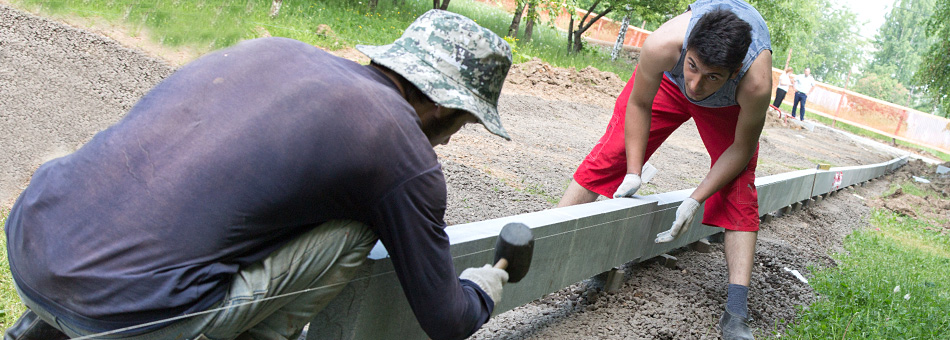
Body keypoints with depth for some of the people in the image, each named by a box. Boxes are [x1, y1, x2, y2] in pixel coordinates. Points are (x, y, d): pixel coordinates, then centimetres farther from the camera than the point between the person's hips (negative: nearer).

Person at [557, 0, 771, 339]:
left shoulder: (756, 84, -45)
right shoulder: (662, 45, -44)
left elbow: (741, 149, -25)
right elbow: (638, 104, -23)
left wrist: (695, 201, -26)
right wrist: (633, 173, -23)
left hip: (729, 104, 0)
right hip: (666, 79, 1)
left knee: (739, 188, -12)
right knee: (611, 154, -7)